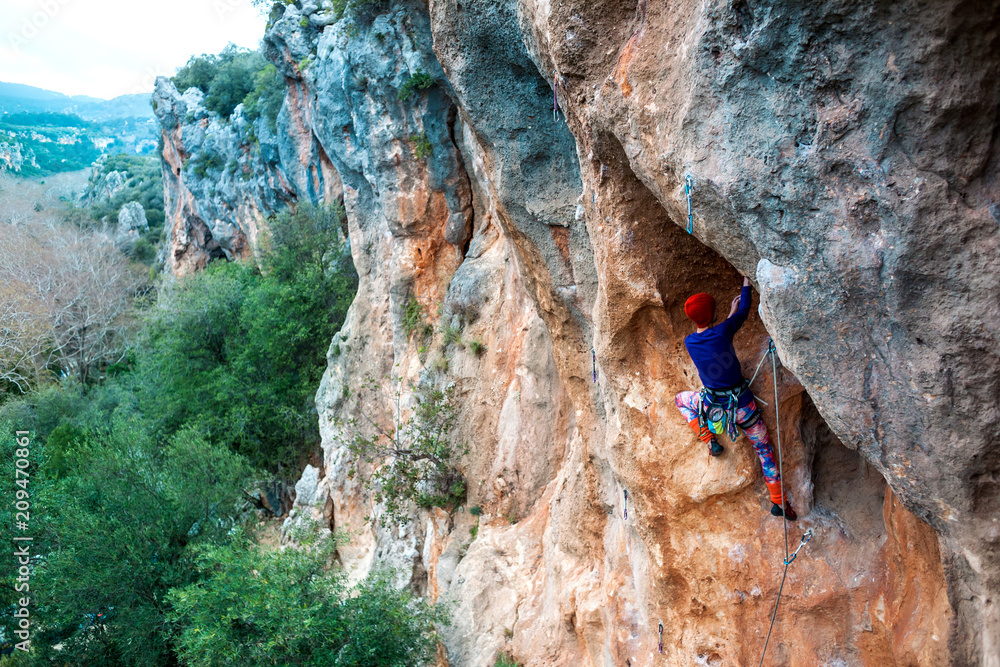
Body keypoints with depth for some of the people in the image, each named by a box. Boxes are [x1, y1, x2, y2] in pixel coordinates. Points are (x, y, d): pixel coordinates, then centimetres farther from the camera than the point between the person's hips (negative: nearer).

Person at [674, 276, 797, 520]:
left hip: (713, 405, 2)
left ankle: (709, 440, 21)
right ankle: (778, 501, 25)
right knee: (763, 447, 18)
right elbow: (745, 311, -1)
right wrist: (746, 281, 12)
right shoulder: (723, 331, -19)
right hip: (741, 403, -2)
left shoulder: (689, 342, -8)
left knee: (681, 399, 32)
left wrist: (731, 312, 19)